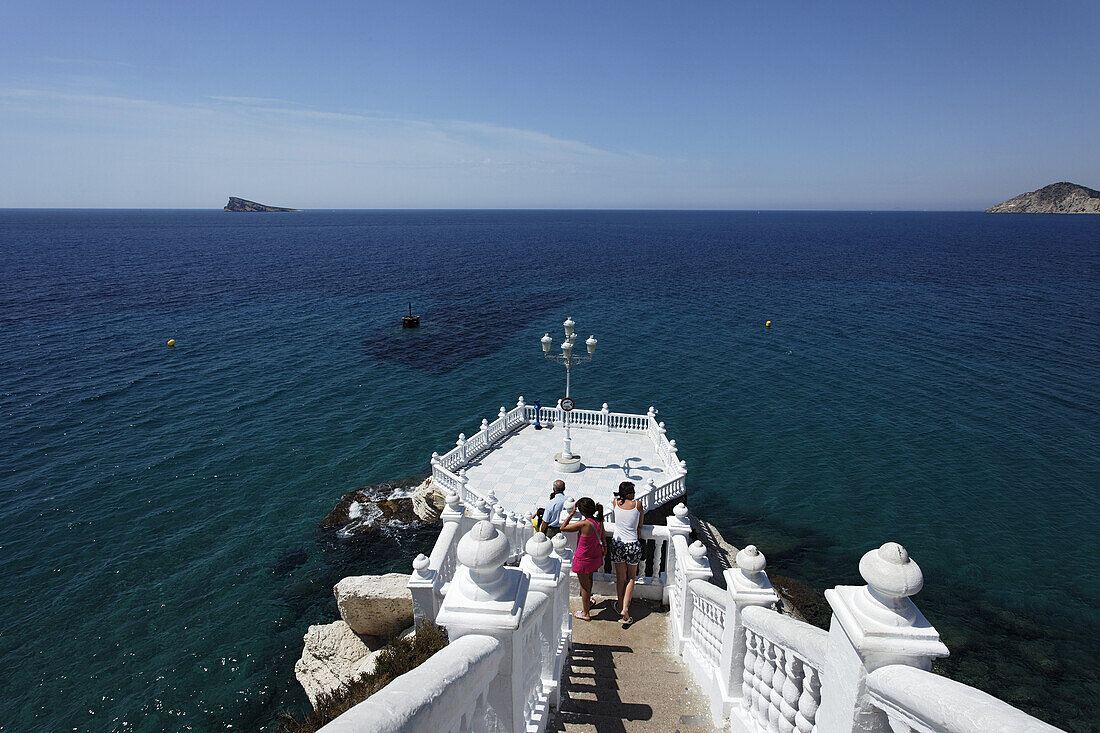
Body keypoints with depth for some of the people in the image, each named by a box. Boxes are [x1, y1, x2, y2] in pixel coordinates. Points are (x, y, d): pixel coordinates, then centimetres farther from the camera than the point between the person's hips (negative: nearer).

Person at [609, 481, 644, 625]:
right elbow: (641, 523, 5)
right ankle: (625, 608, 5)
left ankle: (621, 605, 32)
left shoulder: (616, 502, -4)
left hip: (617, 544, 2)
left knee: (620, 578, 17)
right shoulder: (637, 504, -9)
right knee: (631, 578, 15)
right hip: (633, 545, -2)